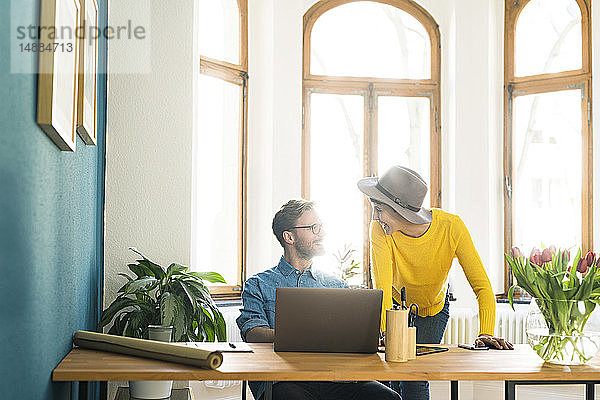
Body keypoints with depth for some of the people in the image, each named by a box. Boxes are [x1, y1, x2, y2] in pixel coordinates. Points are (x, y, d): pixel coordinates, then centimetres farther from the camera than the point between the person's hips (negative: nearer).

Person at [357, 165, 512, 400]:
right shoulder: (380, 230, -30)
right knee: (393, 378, -5)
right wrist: (387, 333, -51)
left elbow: (482, 286, -30)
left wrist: (486, 334, -44)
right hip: (395, 303, 1)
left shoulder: (451, 227, -32)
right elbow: (382, 286, -35)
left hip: (433, 309, -1)